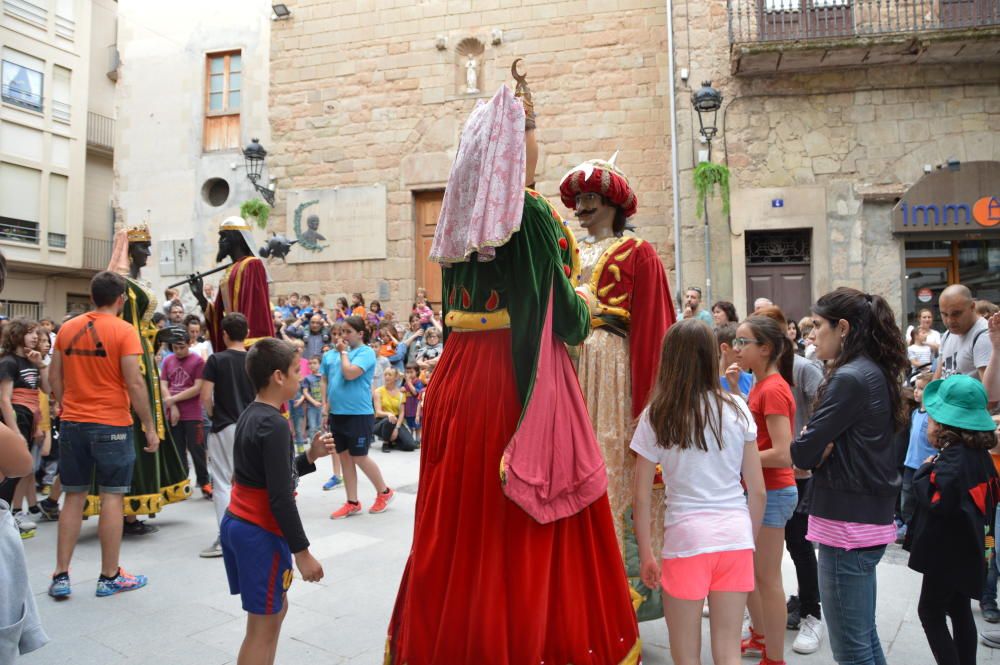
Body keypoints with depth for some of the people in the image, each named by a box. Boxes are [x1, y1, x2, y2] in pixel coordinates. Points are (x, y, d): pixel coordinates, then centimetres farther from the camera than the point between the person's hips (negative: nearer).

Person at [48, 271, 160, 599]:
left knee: (74, 496, 13)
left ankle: (60, 576, 17)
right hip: (112, 424, -5)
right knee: (112, 496, 3)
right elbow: (134, 382, -14)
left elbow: (54, 376, 9)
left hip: (72, 423, 5)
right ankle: (110, 577, 11)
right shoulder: (124, 330, -10)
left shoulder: (67, 328, 6)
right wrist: (150, 427, -8)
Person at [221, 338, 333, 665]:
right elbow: (280, 497, -22)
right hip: (261, 533, -9)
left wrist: (310, 456, 4)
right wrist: (302, 551, -17)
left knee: (276, 609, 21)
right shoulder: (275, 424, -21)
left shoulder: (250, 415, 7)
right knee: (264, 626, 2)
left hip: (236, 524, 10)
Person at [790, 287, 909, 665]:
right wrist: (824, 448, -10)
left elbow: (802, 454, -18)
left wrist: (814, 447, 3)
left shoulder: (849, 379, -18)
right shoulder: (875, 373, 11)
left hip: (846, 523, -9)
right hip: (871, 517, 9)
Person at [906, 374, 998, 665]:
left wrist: (924, 472, -15)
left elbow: (937, 499, -29)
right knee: (959, 611, 18)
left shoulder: (953, 456, -23)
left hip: (947, 549, -9)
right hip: (965, 546, 9)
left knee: (930, 612, 0)